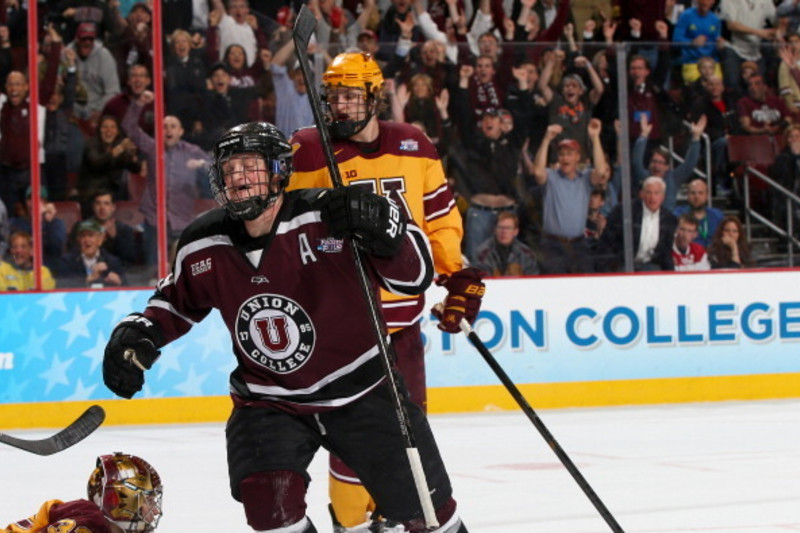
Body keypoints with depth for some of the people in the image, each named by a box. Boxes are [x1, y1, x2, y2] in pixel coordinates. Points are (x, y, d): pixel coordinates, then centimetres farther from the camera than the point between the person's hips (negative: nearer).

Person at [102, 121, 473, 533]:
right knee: (267, 499, -22)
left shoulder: (328, 220, -20)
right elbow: (178, 299, 14)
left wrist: (382, 228, -38)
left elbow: (416, 275, -20)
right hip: (267, 402, 2)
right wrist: (138, 333, -3)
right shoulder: (203, 247, -7)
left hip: (361, 390, -2)